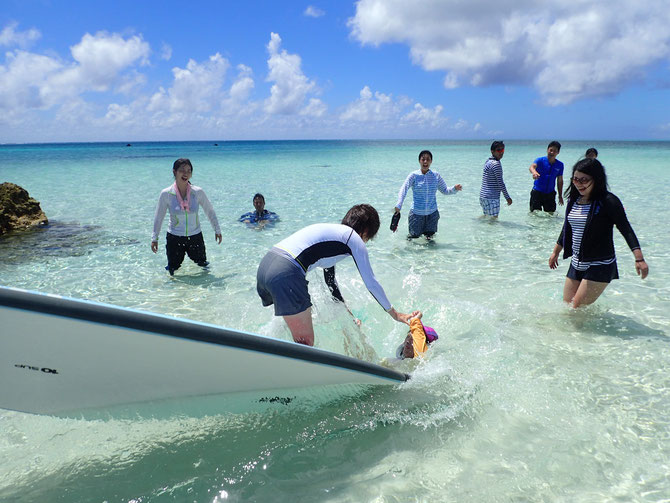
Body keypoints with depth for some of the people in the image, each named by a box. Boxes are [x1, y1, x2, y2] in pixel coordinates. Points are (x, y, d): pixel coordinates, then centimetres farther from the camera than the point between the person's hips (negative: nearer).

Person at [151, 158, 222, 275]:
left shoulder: (198, 192, -9)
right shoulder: (166, 194, -10)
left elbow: (209, 211, 5)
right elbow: (158, 217, 1)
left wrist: (217, 230, 11)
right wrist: (154, 238, 1)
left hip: (195, 237, 1)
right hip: (174, 238, -1)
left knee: (203, 266, 13)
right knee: (173, 271, 6)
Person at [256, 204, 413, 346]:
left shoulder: (332, 230, 29)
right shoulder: (354, 239, 5)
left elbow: (330, 280, 36)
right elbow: (371, 283, 9)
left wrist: (348, 314, 44)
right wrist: (394, 314, 22)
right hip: (286, 274, -10)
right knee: (306, 344, 1)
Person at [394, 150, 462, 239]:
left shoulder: (436, 176, 3)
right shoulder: (414, 175, -7)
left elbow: (444, 190, 12)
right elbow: (404, 189, -18)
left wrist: (454, 188, -9)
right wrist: (398, 205, -33)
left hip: (432, 213, 3)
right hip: (417, 213, -2)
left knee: (430, 237, 9)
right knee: (414, 237, 4)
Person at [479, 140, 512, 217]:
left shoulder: (488, 162, 14)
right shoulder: (496, 163, -15)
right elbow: (500, 183, -16)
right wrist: (507, 197, -11)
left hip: (483, 196, 10)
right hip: (491, 198, -10)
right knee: (494, 218, -5)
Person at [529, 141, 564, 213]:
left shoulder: (560, 165, 3)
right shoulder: (540, 160, -8)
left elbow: (560, 181, 11)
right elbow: (532, 167, -30)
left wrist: (560, 196, 10)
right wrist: (534, 172, -55)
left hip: (550, 193, 3)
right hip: (537, 191, -3)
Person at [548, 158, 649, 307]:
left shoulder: (608, 201, -15)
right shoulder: (573, 200, 6)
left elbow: (626, 229, -17)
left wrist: (639, 259, -26)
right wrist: (555, 252, 25)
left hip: (600, 266, -7)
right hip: (576, 264, 7)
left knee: (578, 308, -10)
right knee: (566, 304, 10)